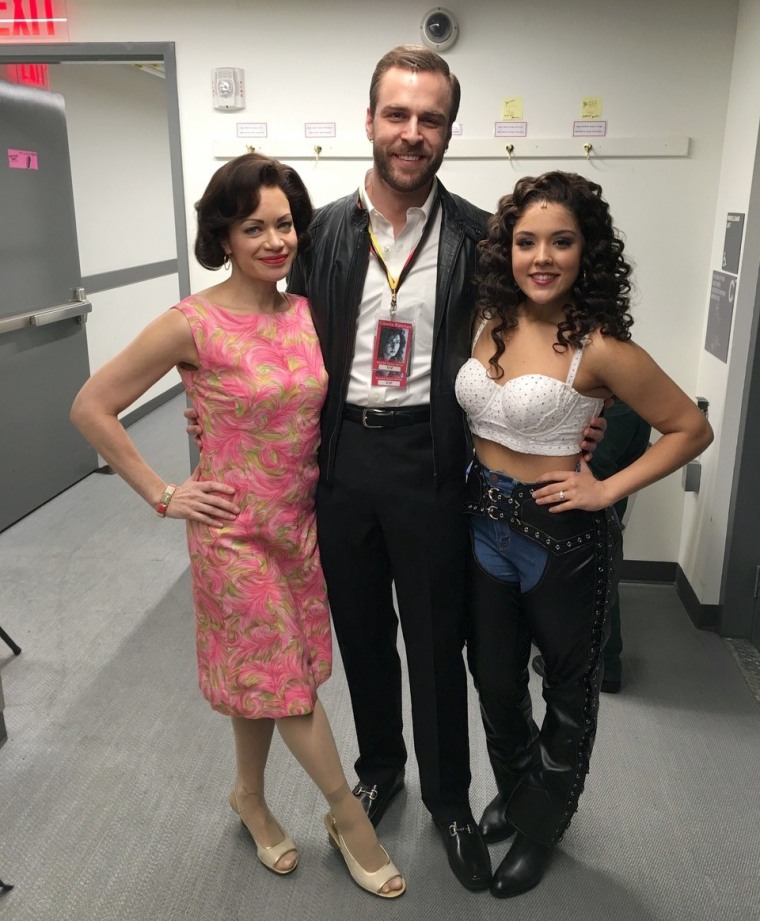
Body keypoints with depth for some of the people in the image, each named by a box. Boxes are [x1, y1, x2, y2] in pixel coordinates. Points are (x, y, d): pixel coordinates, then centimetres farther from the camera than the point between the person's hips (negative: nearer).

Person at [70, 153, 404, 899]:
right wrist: (163, 495, -11)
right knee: (284, 677, 8)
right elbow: (92, 407, -11)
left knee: (269, 673, 18)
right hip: (235, 530, -5)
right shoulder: (192, 324, -17)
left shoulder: (306, 312, 0)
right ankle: (348, 814, 29)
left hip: (300, 523, 5)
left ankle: (251, 799, 42)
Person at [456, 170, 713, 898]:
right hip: (484, 522, 5)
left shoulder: (597, 347, -17)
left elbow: (691, 429, -9)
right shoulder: (487, 321, -2)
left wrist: (609, 490, -15)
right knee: (493, 678, 20)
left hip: (561, 535, -5)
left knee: (568, 684, 18)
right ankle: (513, 790, 49)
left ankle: (541, 824, 43)